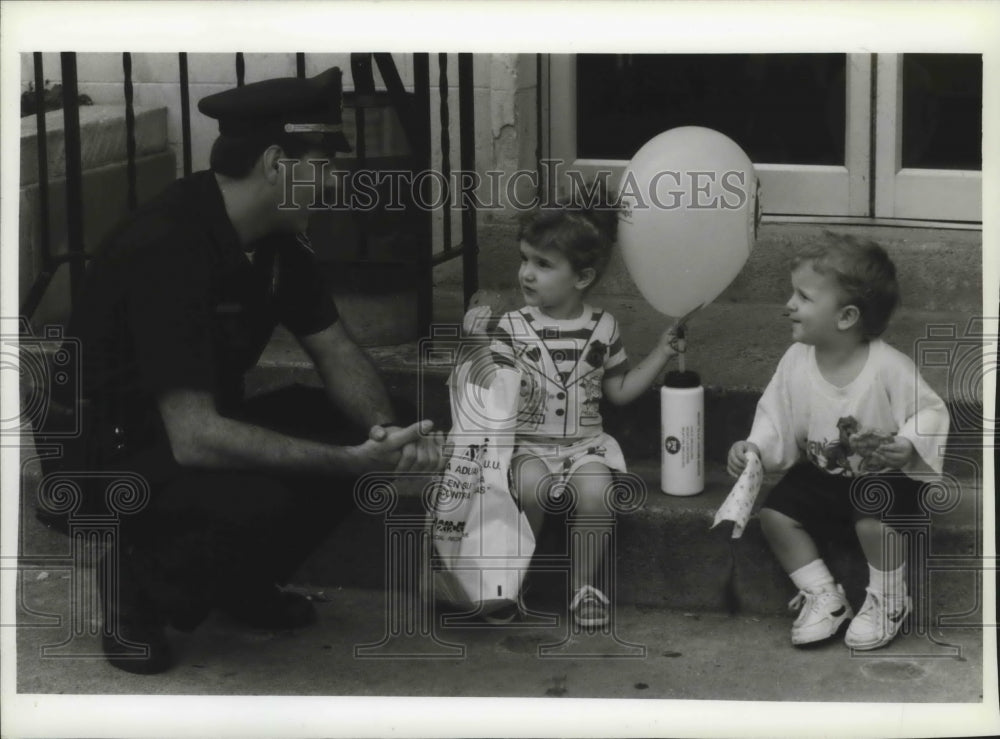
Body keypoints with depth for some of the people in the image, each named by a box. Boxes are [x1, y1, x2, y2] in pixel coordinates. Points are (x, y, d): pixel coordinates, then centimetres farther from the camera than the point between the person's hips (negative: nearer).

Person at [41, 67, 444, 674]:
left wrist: (386, 432, -20)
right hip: (104, 459, -9)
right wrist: (350, 462, -35)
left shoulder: (278, 238, -3)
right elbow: (194, 436, -35)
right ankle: (139, 582, -5)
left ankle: (241, 580, 9)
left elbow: (337, 352, 2)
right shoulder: (167, 248, -30)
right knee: (258, 501, -35)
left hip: (197, 431, 9)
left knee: (358, 433, -8)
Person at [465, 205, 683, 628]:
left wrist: (660, 354, 8)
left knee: (595, 491, -29)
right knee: (531, 488, -33)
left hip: (586, 443, 2)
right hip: (527, 444, -1)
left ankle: (585, 587, -8)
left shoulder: (602, 328, 6)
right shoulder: (511, 328, 0)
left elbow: (620, 391, 16)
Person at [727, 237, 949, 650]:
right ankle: (823, 596, 5)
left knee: (872, 522, -30)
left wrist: (910, 445, -33)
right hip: (820, 472, 5)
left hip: (885, 475, -5)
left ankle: (888, 601, 0)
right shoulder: (796, 362, -10)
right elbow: (776, 419, 0)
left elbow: (931, 412, -14)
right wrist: (755, 448, -18)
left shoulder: (888, 368, -23)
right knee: (774, 515, -12)